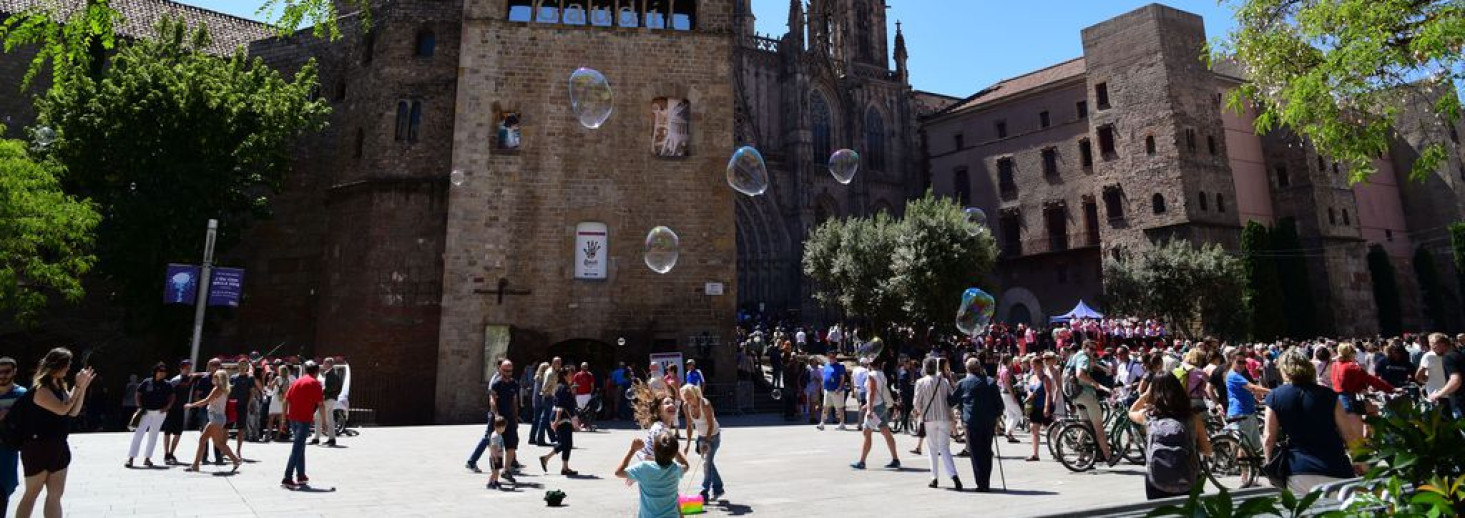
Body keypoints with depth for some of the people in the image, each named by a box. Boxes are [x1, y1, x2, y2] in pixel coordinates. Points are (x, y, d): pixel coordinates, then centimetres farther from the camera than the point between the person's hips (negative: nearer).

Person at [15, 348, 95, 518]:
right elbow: (62, 409, -24)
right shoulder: (41, 388, -15)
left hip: (59, 446, 8)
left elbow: (73, 412, 8)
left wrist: (84, 386, 0)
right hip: (38, 447, -8)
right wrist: (78, 386, -19)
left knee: (55, 495, 9)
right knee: (32, 494, 2)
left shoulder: (61, 386, 9)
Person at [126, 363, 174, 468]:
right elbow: (137, 394, 4)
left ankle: (147, 458, 16)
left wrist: (167, 407, -6)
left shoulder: (167, 385, 2)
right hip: (146, 412, -2)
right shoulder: (147, 382, -3)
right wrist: (140, 407, -4)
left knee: (153, 435, 8)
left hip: (160, 413, 2)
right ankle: (131, 457, -5)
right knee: (138, 433, -8)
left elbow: (171, 397, 8)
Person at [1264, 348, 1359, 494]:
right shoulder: (1327, 395, 2)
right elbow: (1349, 436, 4)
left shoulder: (1274, 397, 0)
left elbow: (1269, 439, 0)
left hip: (1298, 473, -1)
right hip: (1335, 473, 1)